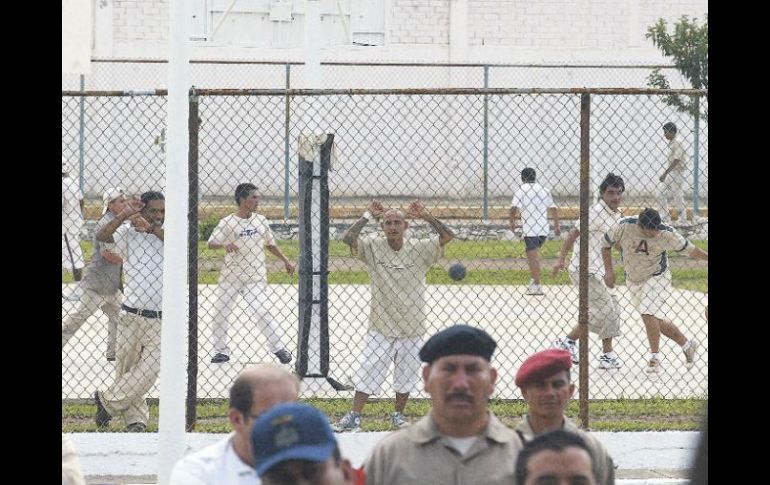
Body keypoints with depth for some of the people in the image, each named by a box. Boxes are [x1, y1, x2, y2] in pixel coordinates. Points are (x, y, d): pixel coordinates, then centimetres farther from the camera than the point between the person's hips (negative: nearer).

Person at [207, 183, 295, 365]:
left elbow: (270, 243, 20)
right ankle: (221, 351, 16)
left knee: (261, 311, -13)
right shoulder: (227, 223, -5)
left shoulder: (260, 220, 7)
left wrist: (285, 260, 14)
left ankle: (278, 348, -3)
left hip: (255, 277, 0)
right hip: (230, 276, 0)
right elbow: (211, 243, -15)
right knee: (219, 313, 1)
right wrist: (224, 245, -35)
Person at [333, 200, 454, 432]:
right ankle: (354, 417, 1)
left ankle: (398, 414, 28)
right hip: (380, 327, -1)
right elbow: (348, 238, -17)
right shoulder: (373, 247, -4)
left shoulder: (419, 249, -4)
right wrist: (368, 216, -18)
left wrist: (425, 216, -22)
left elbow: (448, 236, -13)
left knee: (406, 376, 11)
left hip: (412, 329, 1)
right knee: (368, 372, -2)